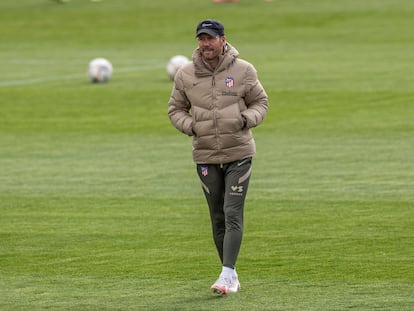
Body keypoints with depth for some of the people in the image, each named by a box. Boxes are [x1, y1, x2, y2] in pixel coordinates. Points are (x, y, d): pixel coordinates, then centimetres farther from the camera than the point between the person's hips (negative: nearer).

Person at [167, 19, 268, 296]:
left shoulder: (243, 71, -3)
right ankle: (232, 276, 18)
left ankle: (227, 275, -15)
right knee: (218, 219, 8)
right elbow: (176, 109, 11)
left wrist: (247, 119, -13)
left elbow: (261, 102, 7)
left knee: (233, 215, -11)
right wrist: (191, 126, -8)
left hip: (239, 155, -3)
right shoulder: (185, 75, 1)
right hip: (205, 157, 3)